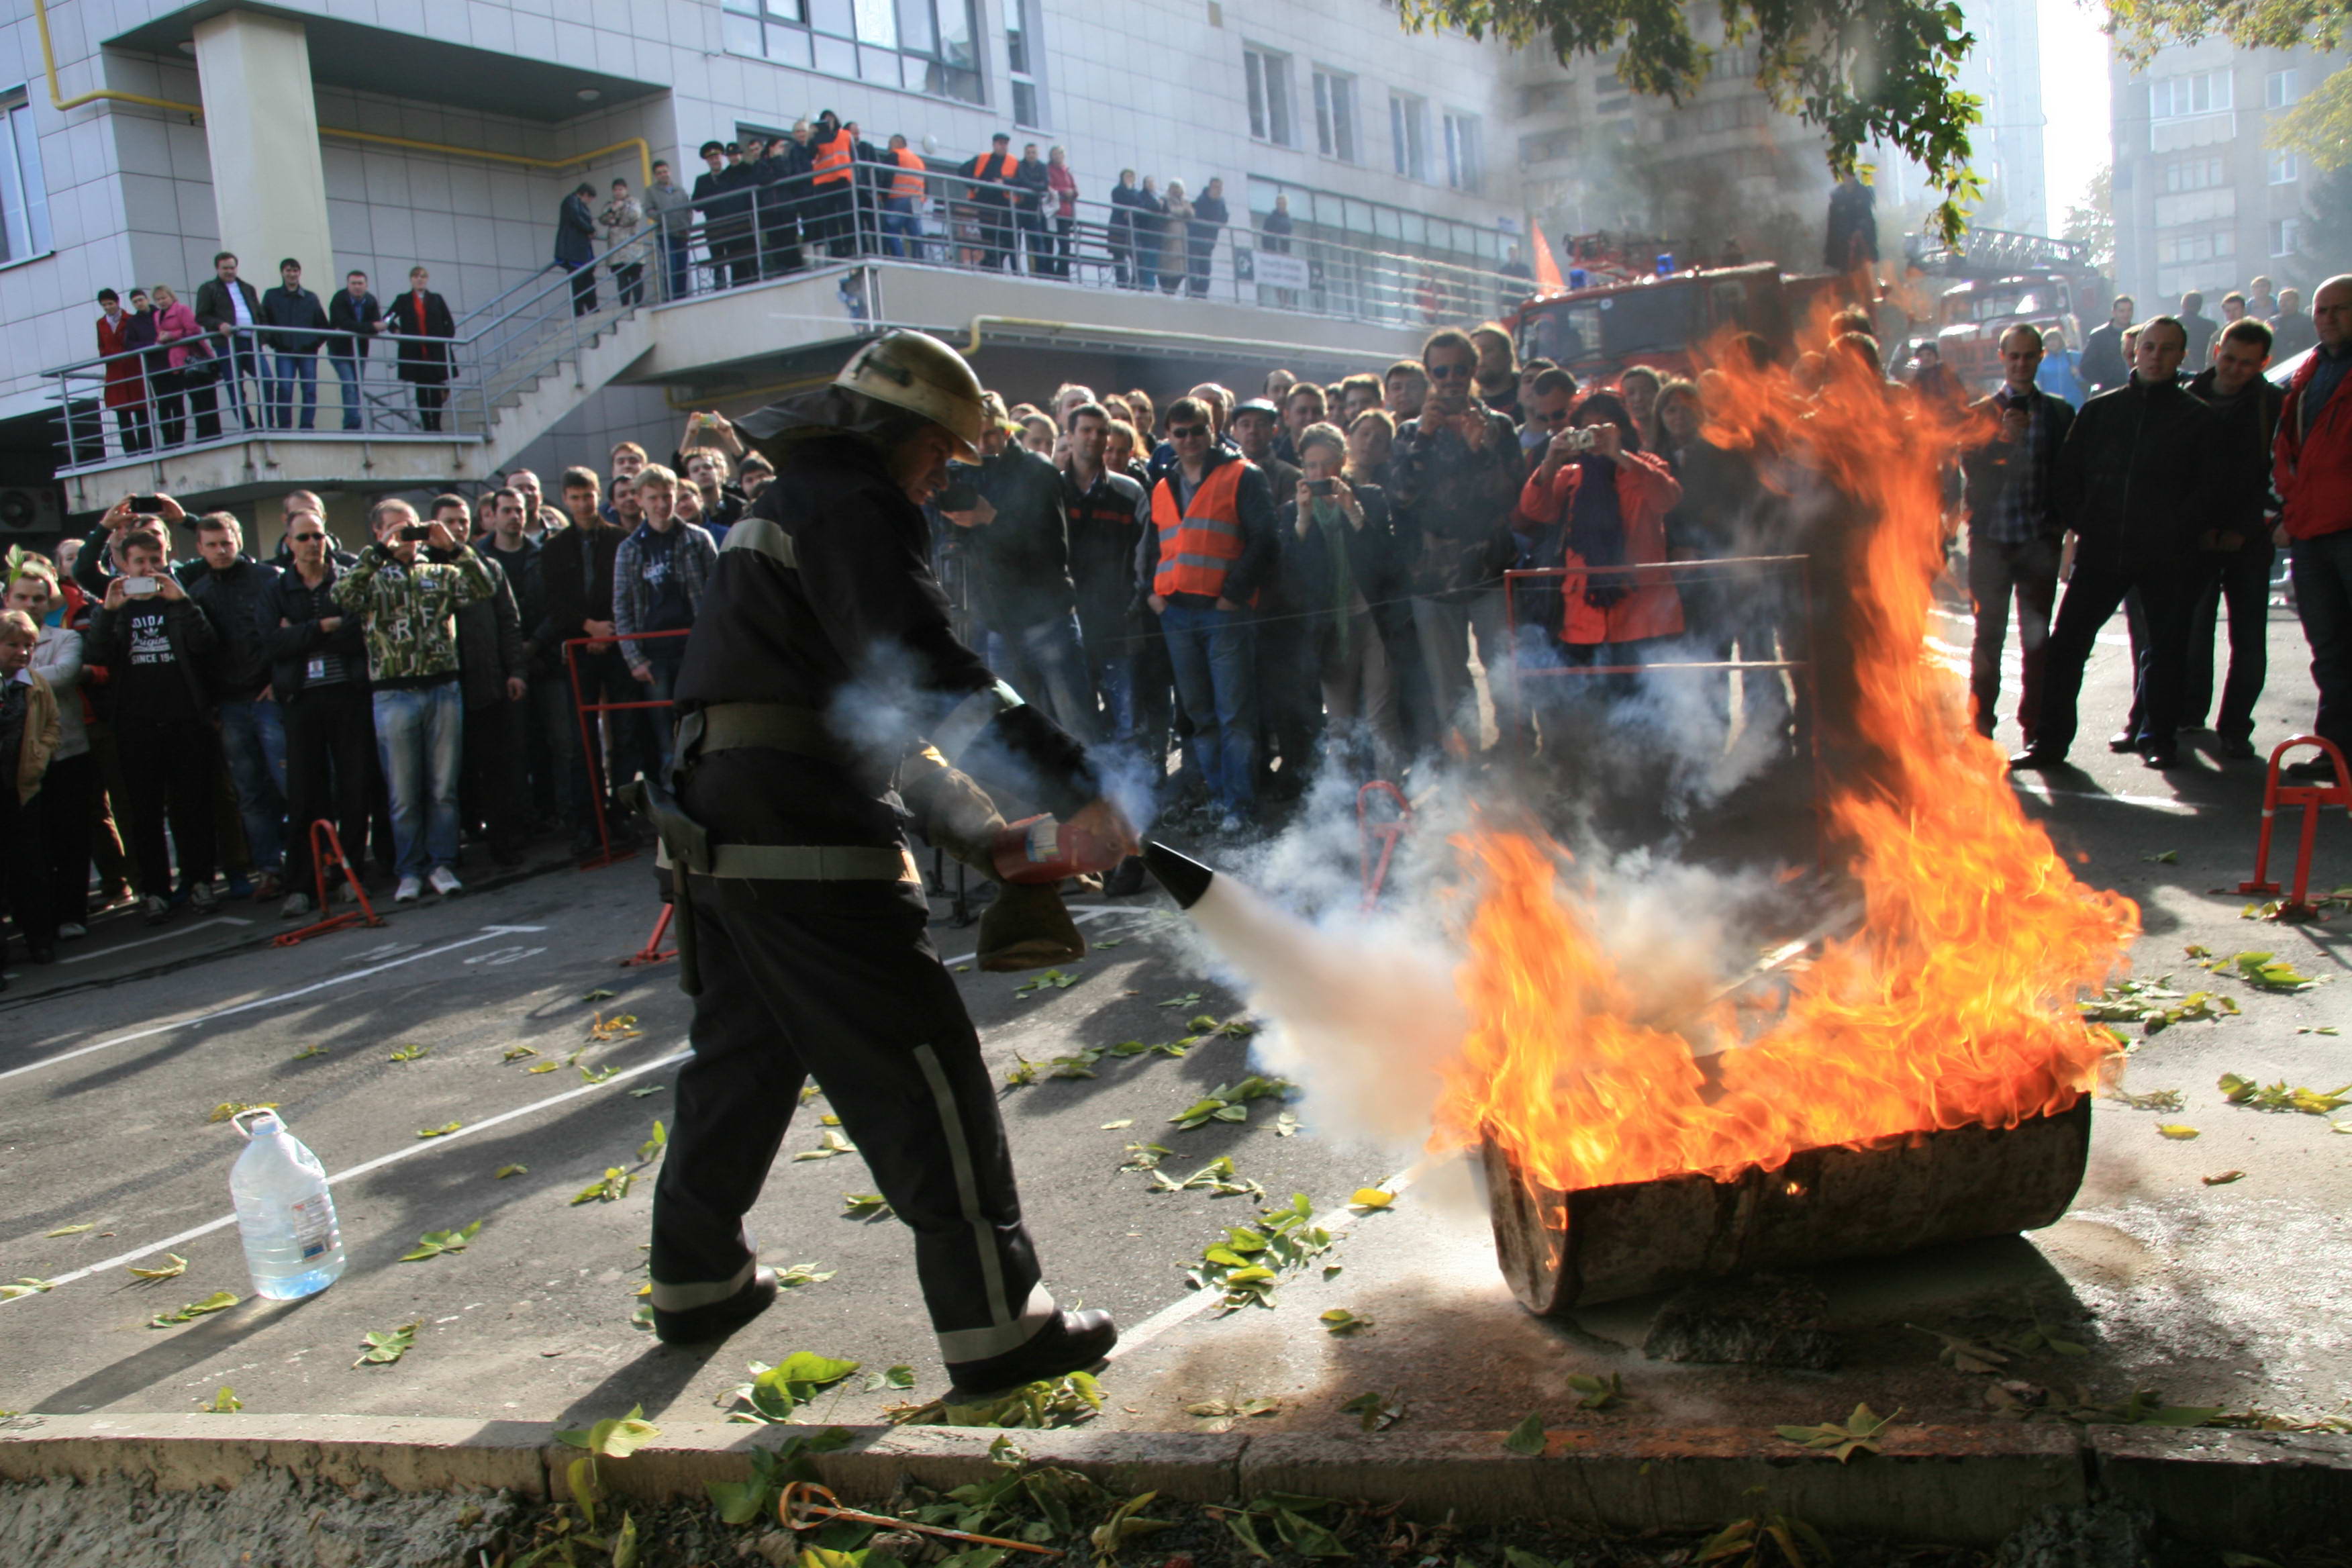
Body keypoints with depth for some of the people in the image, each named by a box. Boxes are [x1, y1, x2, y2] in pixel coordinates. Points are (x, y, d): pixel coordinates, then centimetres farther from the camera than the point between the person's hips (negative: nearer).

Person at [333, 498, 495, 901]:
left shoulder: (439, 574, 12)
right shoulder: (370, 578, 6)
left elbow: (483, 588, -2)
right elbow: (342, 594, -15)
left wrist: (454, 547, -10)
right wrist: (380, 552, -16)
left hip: (444, 690, 2)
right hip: (394, 696, -2)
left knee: (444, 789, 5)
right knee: (404, 793, 4)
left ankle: (441, 864, 15)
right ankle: (410, 870, 14)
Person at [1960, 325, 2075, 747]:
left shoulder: (2060, 413, 9)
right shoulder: (1979, 412, 7)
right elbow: (1970, 468, -5)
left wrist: (2060, 521, -3)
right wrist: (2001, 439, -20)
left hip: (2039, 538, 1)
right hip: (1991, 537, 0)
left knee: (2037, 637, 3)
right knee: (1988, 634, 2)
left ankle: (2035, 724, 10)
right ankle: (1981, 723, 9)